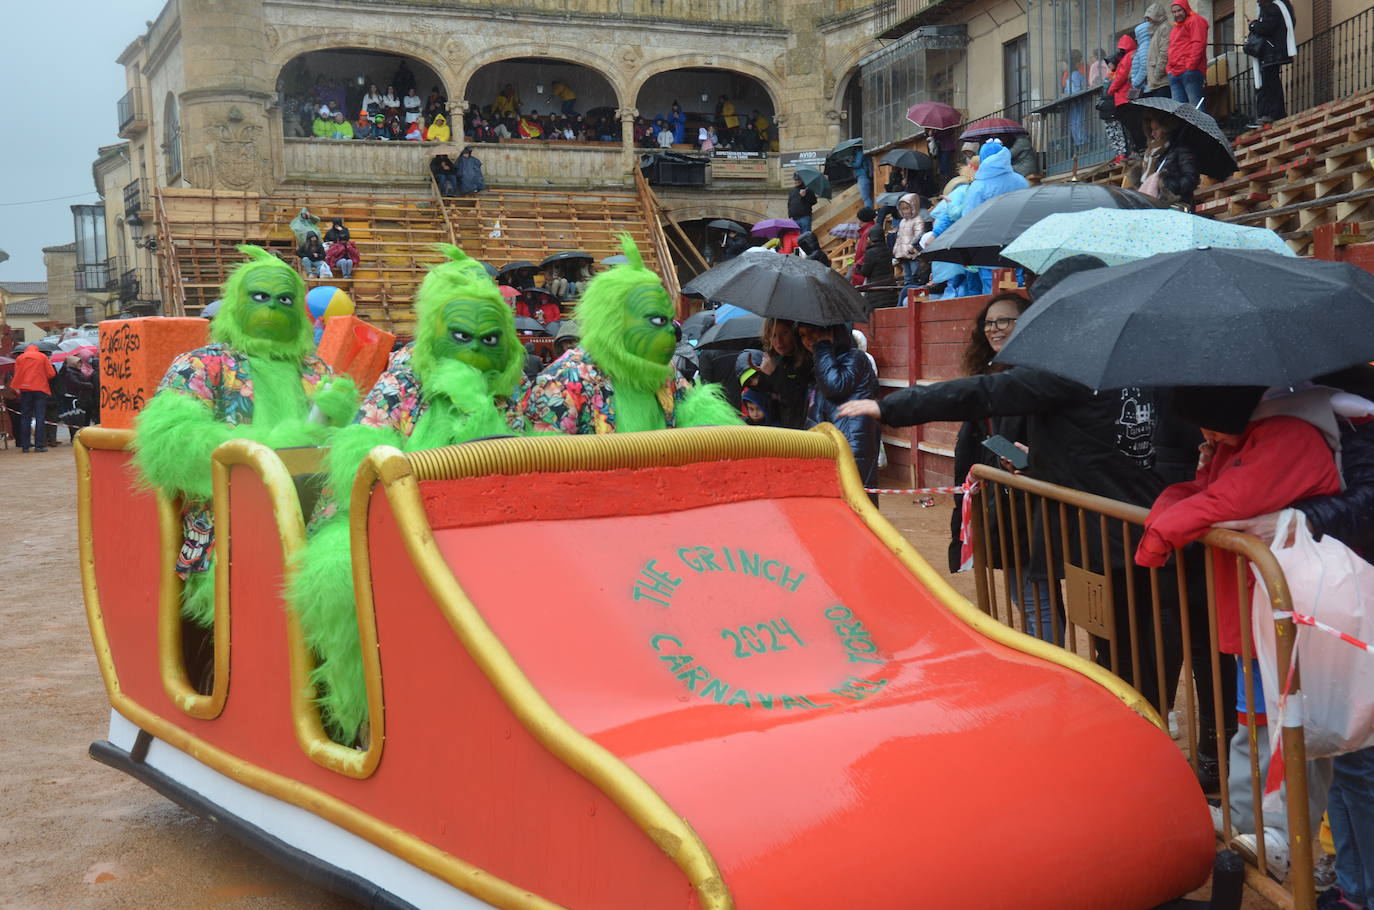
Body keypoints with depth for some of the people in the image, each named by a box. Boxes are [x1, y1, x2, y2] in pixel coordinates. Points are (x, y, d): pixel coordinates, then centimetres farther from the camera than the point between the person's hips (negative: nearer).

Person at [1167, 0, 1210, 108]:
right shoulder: (1175, 27, 28)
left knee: (1195, 107, -13)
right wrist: (1170, 69, 14)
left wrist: (1191, 66, -19)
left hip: (1189, 71, -9)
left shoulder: (1195, 21, 1)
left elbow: (1198, 44, -11)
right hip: (1174, 74, 9)